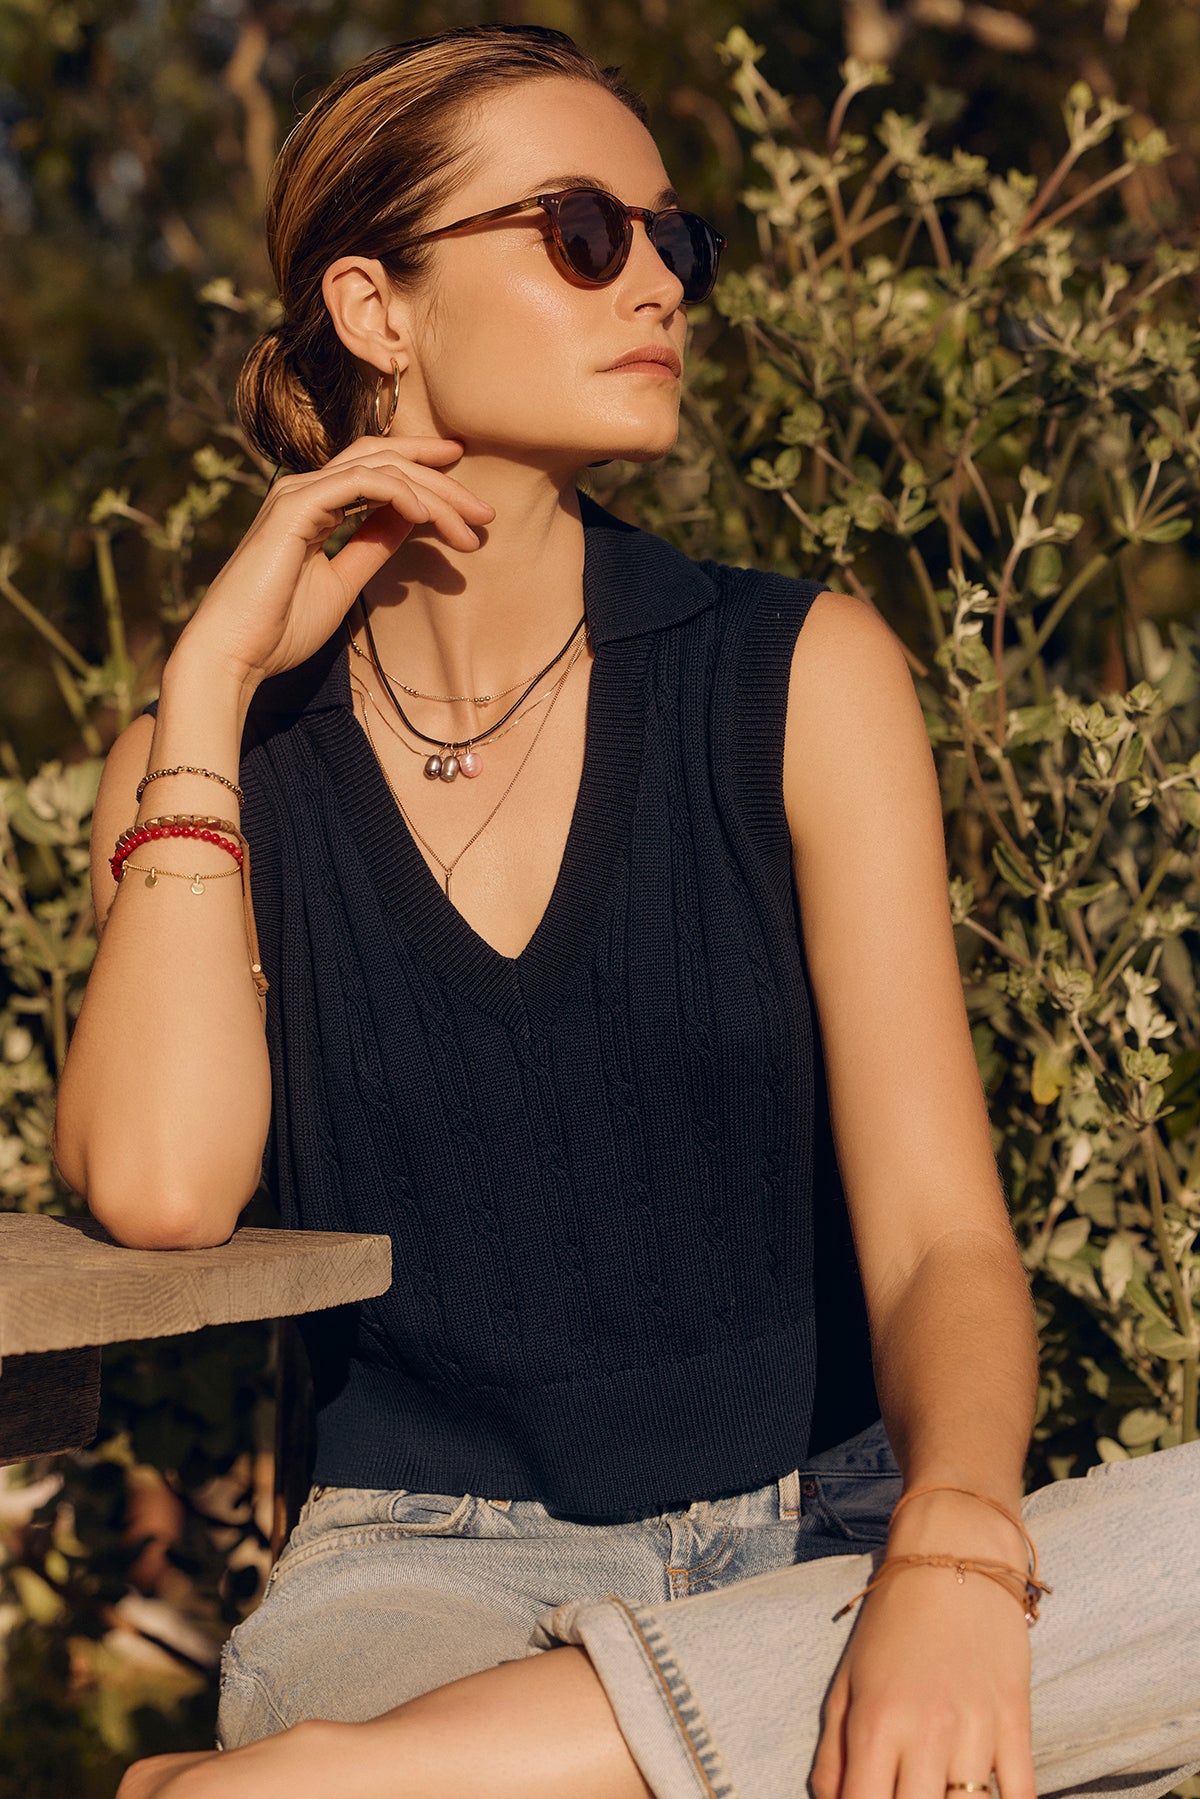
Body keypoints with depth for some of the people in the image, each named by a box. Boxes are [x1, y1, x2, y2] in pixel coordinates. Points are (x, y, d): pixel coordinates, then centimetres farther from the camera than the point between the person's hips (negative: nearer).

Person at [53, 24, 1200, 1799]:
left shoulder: (803, 678, 3)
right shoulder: (215, 766, 6)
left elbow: (939, 1237, -6)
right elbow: (157, 1184, -14)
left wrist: (951, 1554, -28)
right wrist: (212, 683, -6)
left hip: (819, 1543, 3)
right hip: (431, 1565, -2)